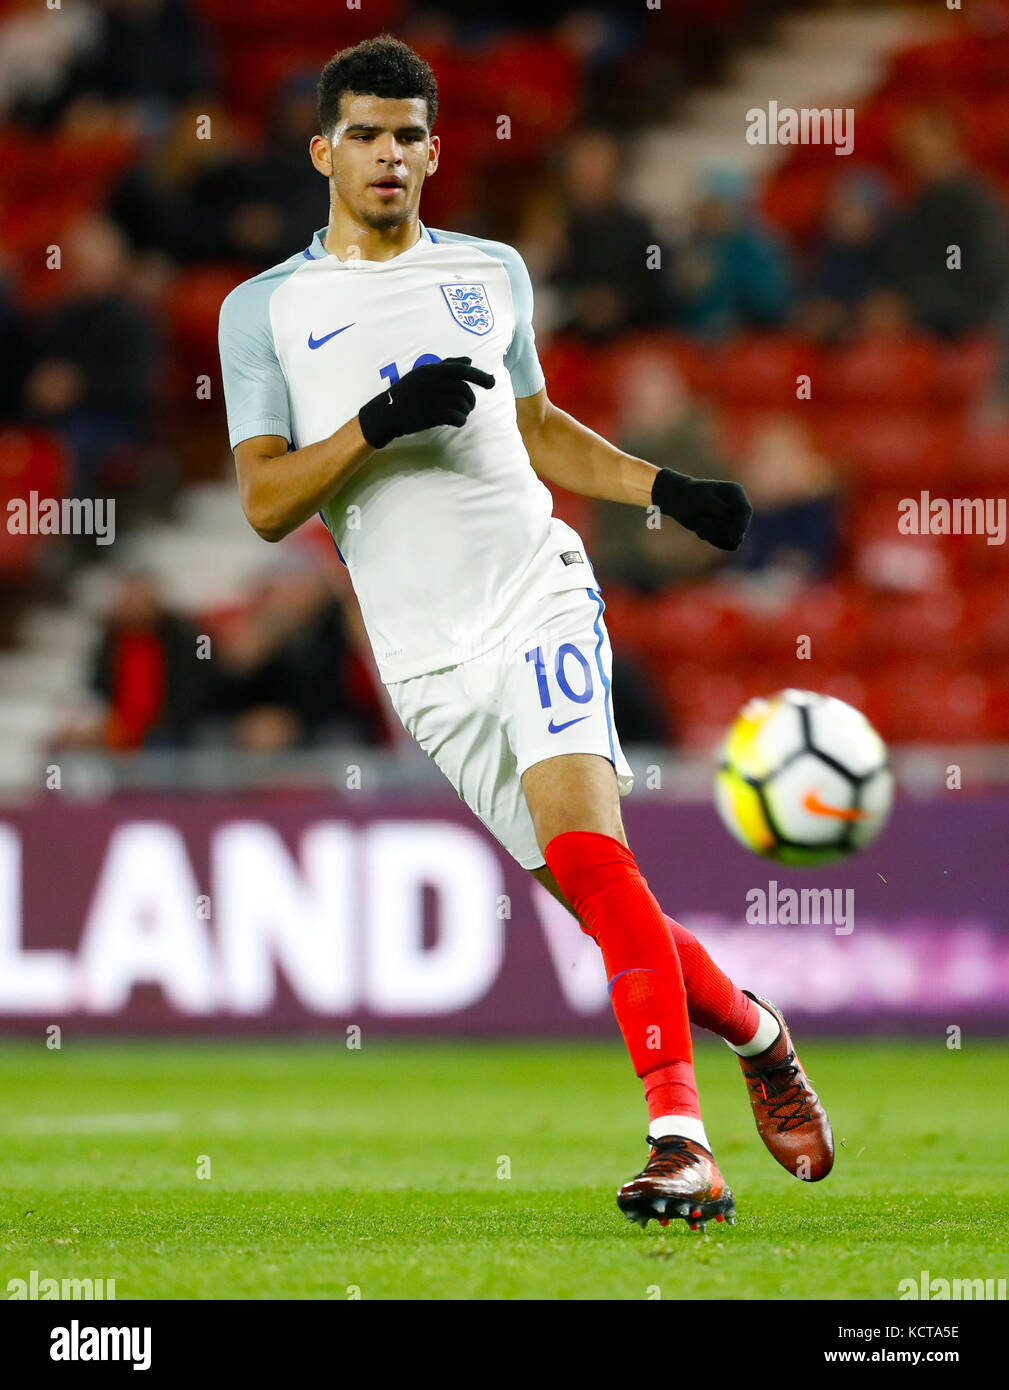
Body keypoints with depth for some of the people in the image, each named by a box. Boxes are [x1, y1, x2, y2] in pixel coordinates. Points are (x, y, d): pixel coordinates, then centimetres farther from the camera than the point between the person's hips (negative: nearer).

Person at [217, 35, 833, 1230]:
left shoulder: (492, 273, 14)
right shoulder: (264, 310, 5)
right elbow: (264, 503, -2)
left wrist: (666, 490, 16)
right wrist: (379, 424, -16)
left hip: (536, 595, 0)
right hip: (426, 659, 0)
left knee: (587, 848, -21)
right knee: (595, 898, -2)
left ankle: (679, 1141, -25)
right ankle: (752, 1032, 24)